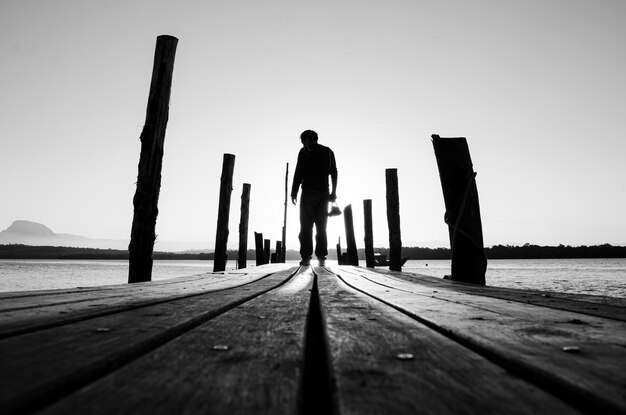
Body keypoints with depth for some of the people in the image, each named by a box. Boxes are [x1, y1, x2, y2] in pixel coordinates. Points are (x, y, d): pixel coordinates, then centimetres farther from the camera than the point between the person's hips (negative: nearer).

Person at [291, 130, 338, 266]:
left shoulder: (305, 151, 3)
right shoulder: (328, 152, 17)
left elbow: (299, 173, -6)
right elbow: (334, 173, 11)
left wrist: (294, 193, -5)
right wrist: (333, 192, 11)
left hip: (308, 192, -4)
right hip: (323, 193, 4)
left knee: (306, 226, -2)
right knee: (321, 227, 6)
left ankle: (306, 256, -7)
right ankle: (321, 257, 0)